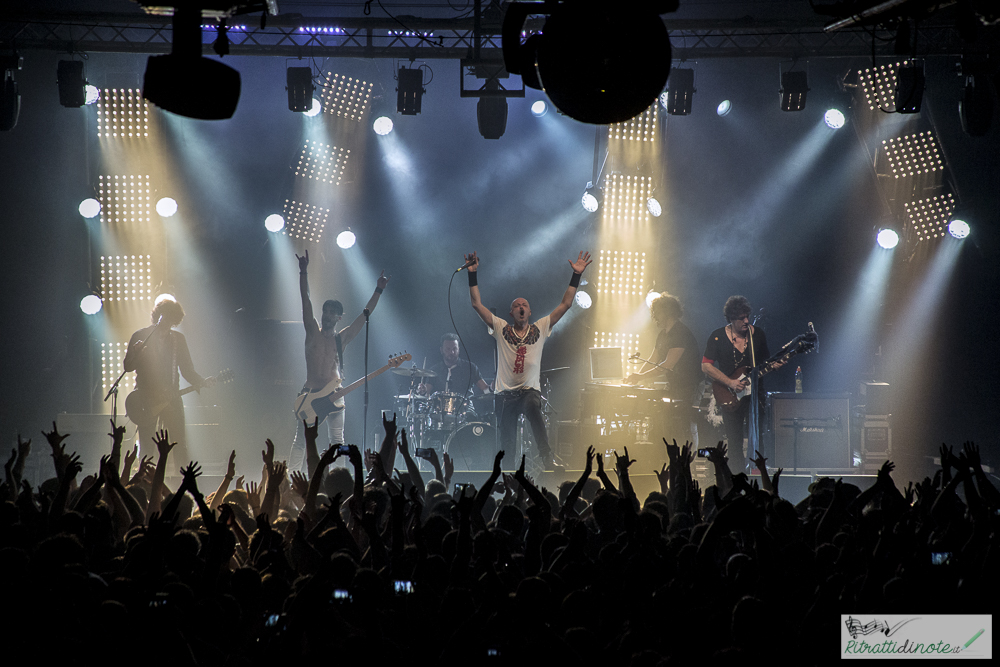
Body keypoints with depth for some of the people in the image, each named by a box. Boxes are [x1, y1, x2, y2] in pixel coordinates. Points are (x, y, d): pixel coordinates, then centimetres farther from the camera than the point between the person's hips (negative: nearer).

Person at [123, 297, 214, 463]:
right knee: (147, 447, -4)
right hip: (146, 399, -2)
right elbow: (128, 366, 1)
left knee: (180, 447, -4)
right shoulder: (140, 337, 3)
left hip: (171, 398, 2)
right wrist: (135, 354, -20)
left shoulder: (178, 339, 11)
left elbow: (187, 369, 13)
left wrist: (202, 382, -4)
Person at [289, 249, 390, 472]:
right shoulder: (313, 332, 4)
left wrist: (378, 291, 3)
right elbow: (306, 301, -4)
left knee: (337, 441, 2)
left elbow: (364, 315, 8)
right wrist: (304, 271, -12)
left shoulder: (342, 338, 9)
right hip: (310, 394, -2)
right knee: (300, 441, -2)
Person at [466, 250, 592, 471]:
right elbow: (477, 304, 3)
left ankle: (547, 458, -45)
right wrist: (473, 274, -3)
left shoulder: (540, 329, 10)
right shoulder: (501, 329, 8)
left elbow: (565, 304, 8)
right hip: (506, 392, 2)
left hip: (530, 390, -2)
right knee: (506, 443, -1)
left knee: (532, 407, -36)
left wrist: (577, 275, 2)